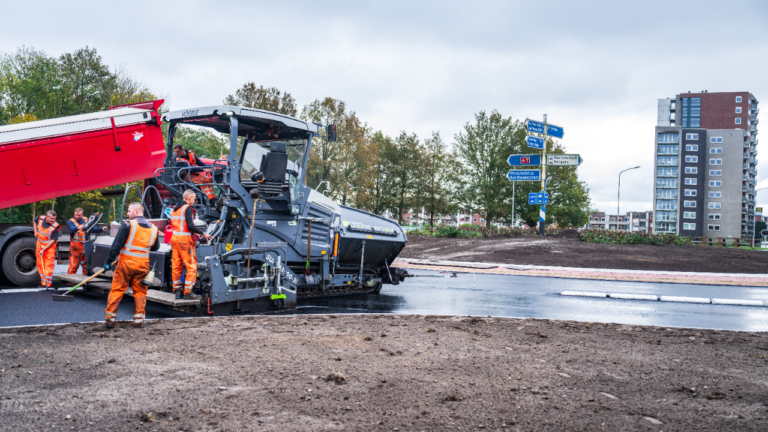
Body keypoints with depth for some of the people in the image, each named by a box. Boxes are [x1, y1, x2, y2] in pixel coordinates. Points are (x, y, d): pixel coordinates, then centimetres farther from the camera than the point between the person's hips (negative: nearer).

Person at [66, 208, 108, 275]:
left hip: (86, 246, 5)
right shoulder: (70, 222, -2)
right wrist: (78, 228, -43)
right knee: (74, 265, -5)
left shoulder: (85, 221, 14)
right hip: (76, 246, -5)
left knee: (86, 264, 10)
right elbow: (72, 229, -22)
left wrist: (101, 229, -4)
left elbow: (93, 229, 12)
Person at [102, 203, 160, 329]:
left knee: (116, 290, 6)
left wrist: (109, 261, -5)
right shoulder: (153, 228, 5)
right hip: (143, 265, 3)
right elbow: (156, 247, 17)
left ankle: (110, 319, 10)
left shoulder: (127, 225, -9)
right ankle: (139, 320, 11)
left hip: (126, 263, -3)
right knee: (140, 291, 12)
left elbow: (116, 245, -11)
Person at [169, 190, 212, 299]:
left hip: (174, 238, 9)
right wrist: (203, 234, -13)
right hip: (184, 239, -8)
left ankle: (177, 290, 14)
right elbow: (190, 225, -18)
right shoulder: (187, 208, -9)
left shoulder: (175, 209, 17)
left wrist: (193, 232, 22)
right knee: (191, 266, -2)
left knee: (176, 266, 11)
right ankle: (187, 292, -4)